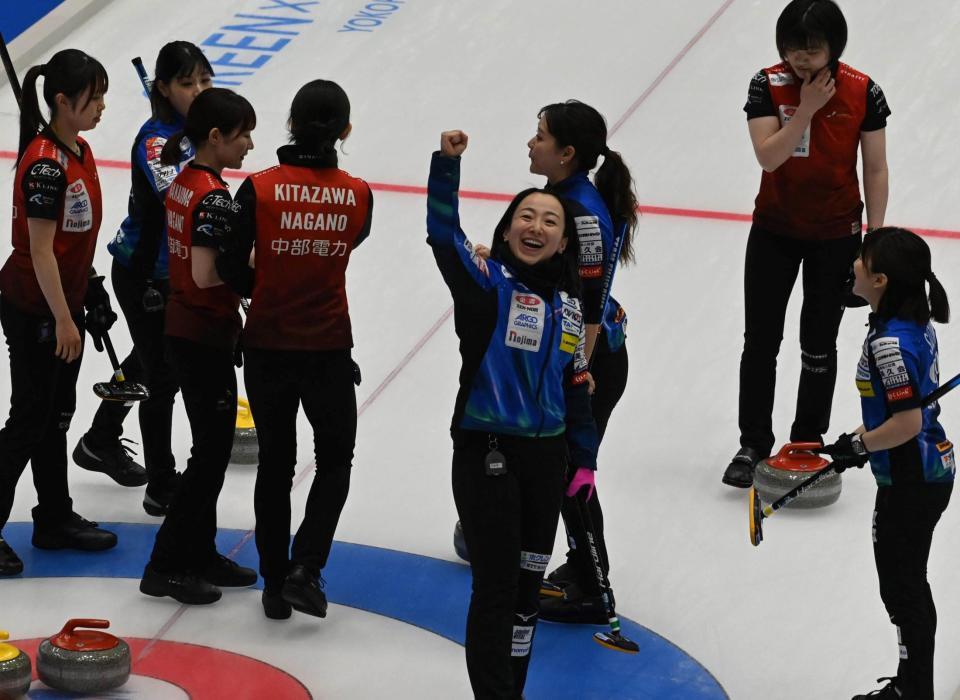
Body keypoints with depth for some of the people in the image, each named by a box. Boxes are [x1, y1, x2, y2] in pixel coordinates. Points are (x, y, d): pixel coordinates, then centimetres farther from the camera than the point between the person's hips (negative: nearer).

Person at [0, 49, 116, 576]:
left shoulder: (79, 152, 5)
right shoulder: (45, 163, -24)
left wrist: (89, 297, 19)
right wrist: (62, 320, -21)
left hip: (64, 299, 9)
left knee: (57, 414, 17)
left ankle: (55, 521, 28)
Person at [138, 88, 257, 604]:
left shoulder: (181, 184, 8)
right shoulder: (214, 197, -21)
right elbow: (206, 274, -26)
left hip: (181, 329, 10)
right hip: (206, 337, -10)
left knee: (211, 447, 18)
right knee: (212, 452, -1)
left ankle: (200, 556, 26)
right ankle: (165, 566, 3)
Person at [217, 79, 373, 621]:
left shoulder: (259, 188, -11)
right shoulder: (358, 195, -7)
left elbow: (231, 268, -8)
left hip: (268, 347, 0)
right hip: (329, 348, 0)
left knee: (275, 464, 14)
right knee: (336, 459, 17)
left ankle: (276, 585, 17)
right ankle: (305, 568, 1)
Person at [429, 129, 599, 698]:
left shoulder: (568, 304, 9)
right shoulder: (487, 280, -7)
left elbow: (575, 385, 15)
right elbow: (444, 235, -23)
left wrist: (585, 458, 13)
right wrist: (448, 164, -36)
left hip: (547, 454, 6)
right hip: (486, 452, -6)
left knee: (529, 585, 15)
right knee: (496, 587, -5)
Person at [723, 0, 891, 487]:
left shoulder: (863, 93, -13)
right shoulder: (768, 86, -12)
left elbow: (874, 169, -5)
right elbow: (768, 157, -21)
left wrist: (875, 239, -5)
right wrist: (807, 108, -27)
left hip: (836, 234, 0)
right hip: (774, 230, 1)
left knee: (819, 347, 10)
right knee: (760, 341, 4)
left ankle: (807, 445, 23)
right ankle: (753, 446, 15)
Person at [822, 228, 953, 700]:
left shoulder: (889, 342, -26)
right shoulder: (917, 323, 4)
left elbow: (907, 421, -27)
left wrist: (858, 445, -14)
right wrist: (864, 440, 12)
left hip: (911, 484, -10)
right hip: (931, 470, 10)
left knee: (901, 588, 3)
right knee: (908, 582, 21)